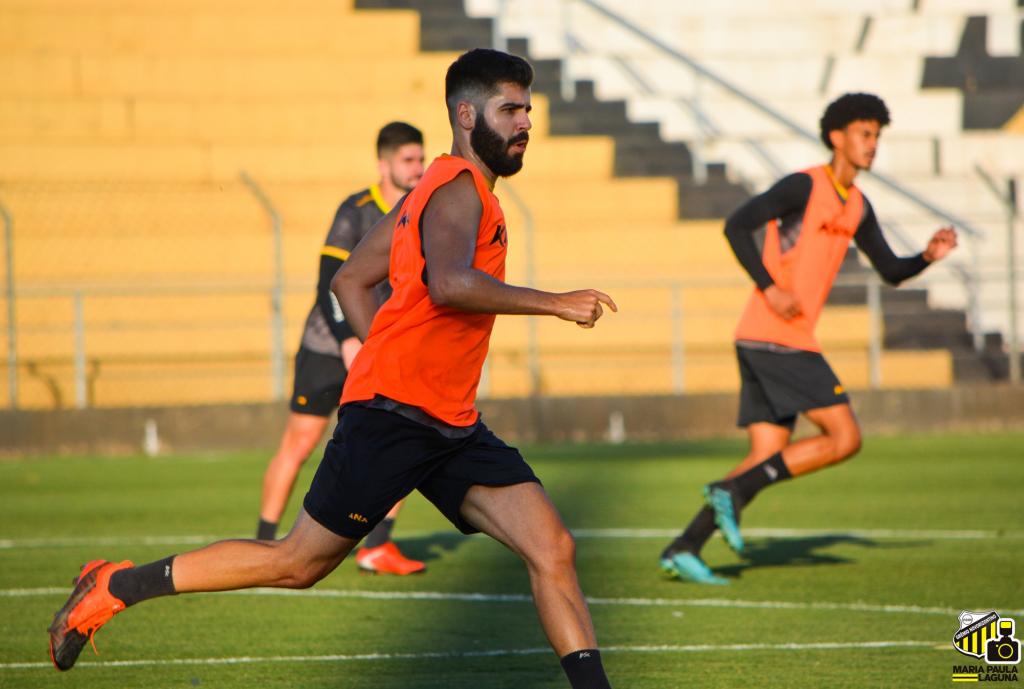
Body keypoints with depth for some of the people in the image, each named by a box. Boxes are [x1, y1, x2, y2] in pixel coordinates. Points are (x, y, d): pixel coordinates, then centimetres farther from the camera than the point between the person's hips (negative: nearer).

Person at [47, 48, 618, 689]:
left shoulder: (444, 188, 19)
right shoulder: (459, 187, -10)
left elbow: (350, 281, 23)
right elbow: (449, 284, -31)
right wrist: (554, 303, -23)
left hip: (452, 426, 9)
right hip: (390, 417, -9)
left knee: (553, 549, -5)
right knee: (298, 563, 1)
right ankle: (116, 587, 14)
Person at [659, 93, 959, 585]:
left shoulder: (857, 207, 19)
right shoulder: (804, 186, -8)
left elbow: (890, 272, 25)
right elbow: (737, 225, -16)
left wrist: (928, 256, 5)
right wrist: (769, 289, -21)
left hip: (791, 343, 9)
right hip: (773, 337, -9)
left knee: (768, 460, 4)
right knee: (845, 438, -12)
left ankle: (683, 549, 2)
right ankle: (733, 490, -12)